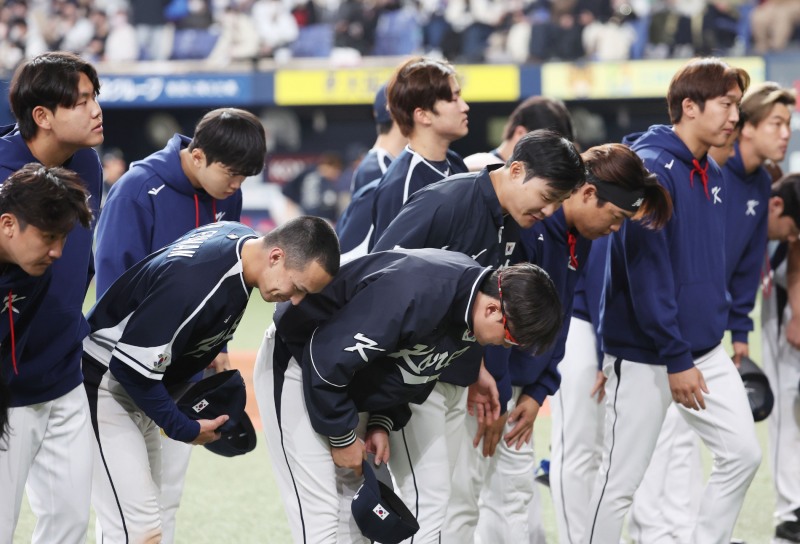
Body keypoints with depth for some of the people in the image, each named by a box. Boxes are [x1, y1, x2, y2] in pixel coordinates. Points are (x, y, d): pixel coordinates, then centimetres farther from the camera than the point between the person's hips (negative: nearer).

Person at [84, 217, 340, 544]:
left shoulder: (243, 239, -4)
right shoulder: (198, 284, -32)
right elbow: (132, 368, -28)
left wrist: (211, 352, 9)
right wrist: (184, 429, -16)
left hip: (136, 388, 10)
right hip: (104, 384, -10)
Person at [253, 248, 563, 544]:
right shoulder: (415, 294, -36)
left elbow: (413, 372, 10)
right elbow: (326, 358, -31)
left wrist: (382, 423, -2)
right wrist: (342, 436, -19)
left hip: (354, 382, 9)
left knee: (353, 515, 9)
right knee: (321, 516, -14)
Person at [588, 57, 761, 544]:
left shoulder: (713, 176, 8)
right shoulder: (650, 169, -17)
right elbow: (645, 272, -21)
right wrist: (676, 360, -20)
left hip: (707, 349, 8)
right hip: (645, 357, -8)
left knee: (744, 454, 3)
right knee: (622, 480, 0)